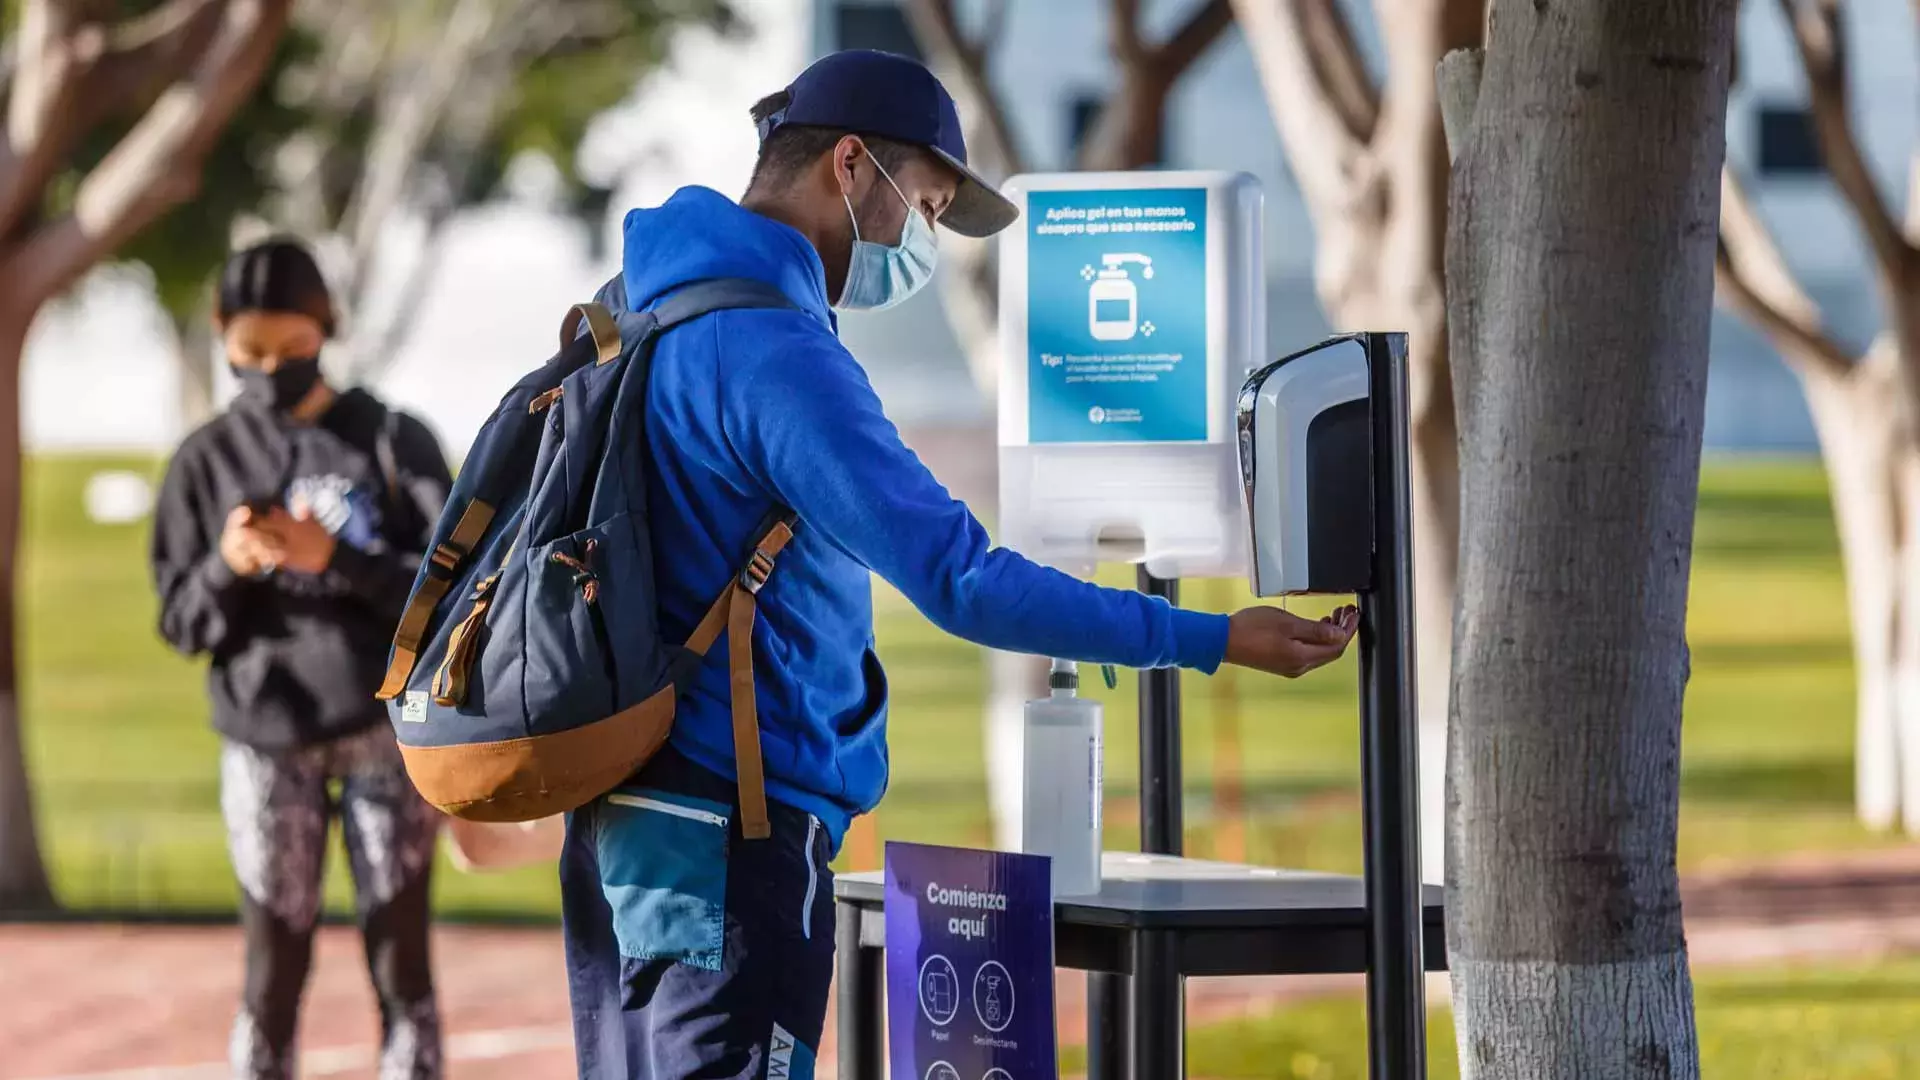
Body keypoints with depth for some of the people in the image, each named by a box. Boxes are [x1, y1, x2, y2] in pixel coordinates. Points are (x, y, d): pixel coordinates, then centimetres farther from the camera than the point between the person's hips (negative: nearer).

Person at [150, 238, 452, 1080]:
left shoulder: (393, 441, 1)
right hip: (266, 741, 1)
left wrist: (338, 559, -18)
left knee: (400, 966, 2)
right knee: (273, 972, 1)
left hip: (391, 729, -1)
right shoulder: (208, 460, 5)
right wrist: (227, 567, -15)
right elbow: (181, 622, 6)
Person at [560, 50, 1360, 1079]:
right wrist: (1215, 640, -19)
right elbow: (964, 584, -22)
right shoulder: (776, 354, -18)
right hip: (729, 832, -10)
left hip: (621, 816, 10)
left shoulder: (644, 309, 13)